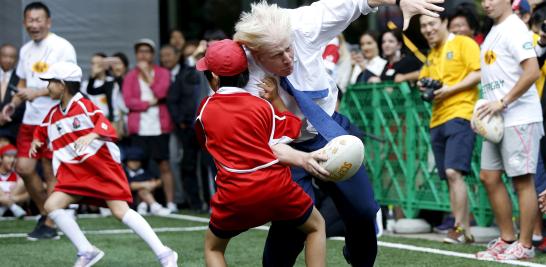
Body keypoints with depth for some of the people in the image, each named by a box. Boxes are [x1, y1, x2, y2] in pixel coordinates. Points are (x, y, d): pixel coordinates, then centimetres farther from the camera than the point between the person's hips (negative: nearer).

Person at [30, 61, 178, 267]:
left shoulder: (84, 105, -6)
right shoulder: (53, 115, 14)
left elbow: (107, 127, -18)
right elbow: (42, 132, 30)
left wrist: (91, 136, -36)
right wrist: (36, 141, 9)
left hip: (101, 167, -7)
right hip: (75, 173, 7)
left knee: (121, 211, -17)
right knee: (51, 205, -9)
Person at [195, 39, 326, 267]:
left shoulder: (204, 110, 6)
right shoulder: (262, 105, 3)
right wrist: (275, 98, 12)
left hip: (234, 195, 0)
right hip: (276, 186, 0)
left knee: (213, 248, 24)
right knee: (316, 226, 25)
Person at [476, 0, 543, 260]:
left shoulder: (514, 29, -11)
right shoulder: (493, 32, 17)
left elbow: (532, 71, -21)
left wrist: (503, 102, -20)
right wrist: (486, 108, 13)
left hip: (519, 118, -10)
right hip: (496, 120, 10)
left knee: (522, 180, -5)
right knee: (489, 177, 9)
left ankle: (524, 246, 0)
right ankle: (507, 239, 17)